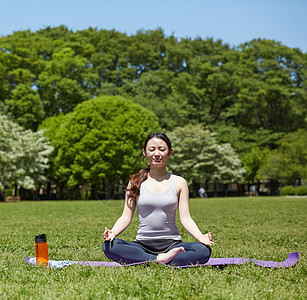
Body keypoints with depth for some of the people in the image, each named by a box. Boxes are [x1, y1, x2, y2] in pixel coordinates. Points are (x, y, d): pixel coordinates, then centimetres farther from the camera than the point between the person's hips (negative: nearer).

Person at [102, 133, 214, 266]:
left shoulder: (179, 183, 8)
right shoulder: (136, 182, 8)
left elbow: (185, 218, 4)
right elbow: (126, 217, 5)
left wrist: (201, 237, -15)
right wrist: (113, 232, -16)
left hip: (171, 244, 0)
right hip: (142, 244, 0)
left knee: (204, 250, -29)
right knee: (109, 246, -29)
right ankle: (160, 260, -27)